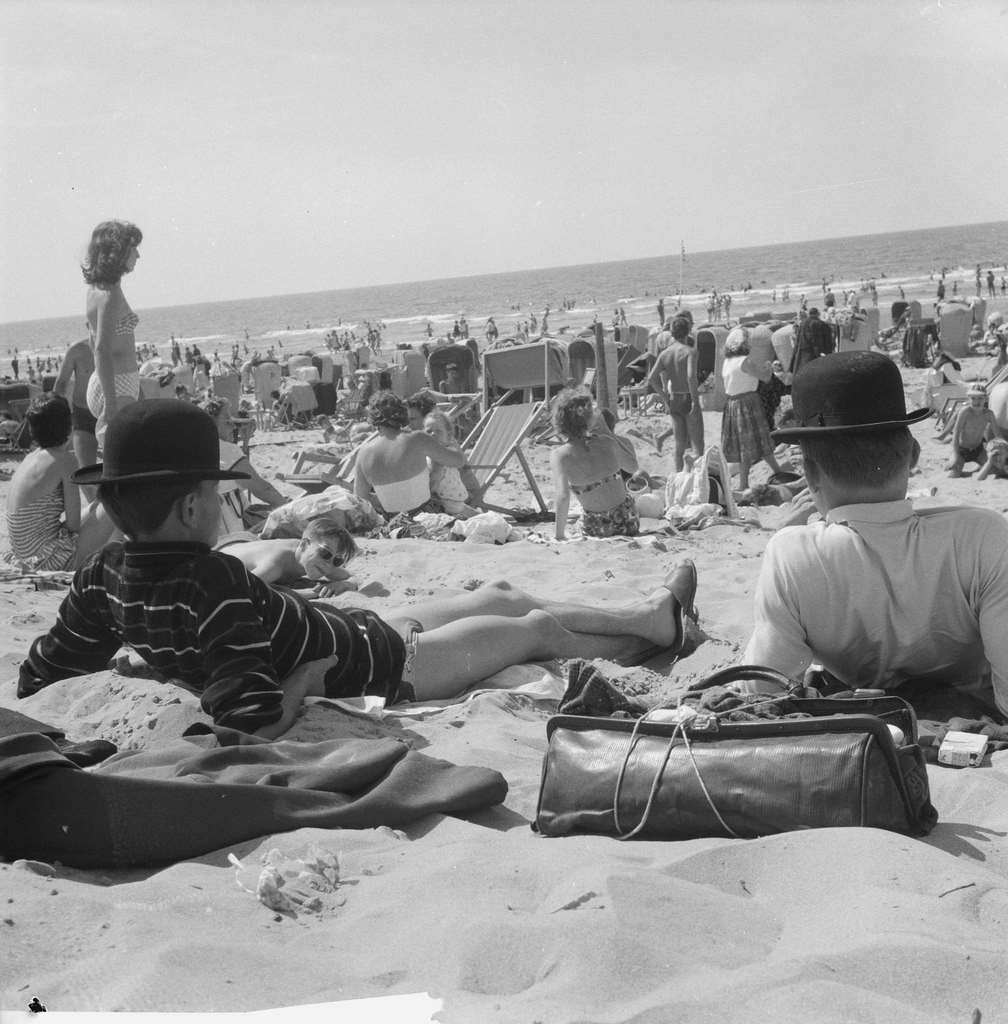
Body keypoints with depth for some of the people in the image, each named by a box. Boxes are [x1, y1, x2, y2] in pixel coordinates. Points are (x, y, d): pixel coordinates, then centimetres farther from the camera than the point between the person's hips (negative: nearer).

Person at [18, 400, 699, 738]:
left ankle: (646, 616, 48)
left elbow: (38, 678, -3)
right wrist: (298, 689, -26)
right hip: (382, 668, -8)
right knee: (539, 626, 16)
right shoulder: (213, 583, -39)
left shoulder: (106, 578, -14)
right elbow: (255, 720, -44)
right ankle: (659, 625, 47)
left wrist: (174, 672, -2)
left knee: (499, 597, 25)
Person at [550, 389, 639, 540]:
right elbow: (633, 467, 7)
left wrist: (560, 536, -18)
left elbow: (563, 497, -27)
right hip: (628, 523, 1)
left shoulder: (559, 455, -17)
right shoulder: (606, 442, -12)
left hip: (595, 529, -1)